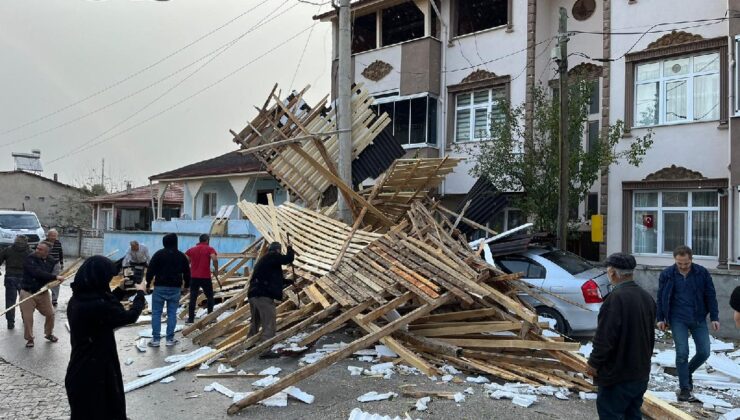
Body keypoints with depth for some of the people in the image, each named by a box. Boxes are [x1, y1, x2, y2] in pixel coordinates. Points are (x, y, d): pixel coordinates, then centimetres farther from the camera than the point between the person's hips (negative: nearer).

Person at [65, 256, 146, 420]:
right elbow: (130, 316, -16)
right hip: (94, 371, -9)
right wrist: (140, 293, -1)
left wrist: (121, 289, 16)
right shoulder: (96, 305, -28)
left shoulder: (77, 299, -1)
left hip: (80, 369, 9)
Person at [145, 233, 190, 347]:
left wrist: (148, 283, 9)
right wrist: (187, 285, 24)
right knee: (172, 313, 6)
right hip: (175, 288, 2)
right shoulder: (182, 256, 6)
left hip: (160, 287, -2)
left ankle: (155, 339, 3)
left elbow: (150, 270, -5)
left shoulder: (159, 254, -4)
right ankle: (170, 339, 7)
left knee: (156, 313, 5)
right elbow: (187, 273, 11)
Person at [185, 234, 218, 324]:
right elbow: (215, 259, -19)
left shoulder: (192, 249, 12)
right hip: (205, 277, -3)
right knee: (210, 297, 12)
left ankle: (190, 318, 4)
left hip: (193, 277, 3)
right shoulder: (209, 249, -1)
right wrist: (216, 270, -5)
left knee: (193, 298, 6)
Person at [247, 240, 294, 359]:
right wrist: (290, 249, 12)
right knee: (269, 324, -8)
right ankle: (265, 350, -13)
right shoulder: (273, 256, -3)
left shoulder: (263, 260, 27)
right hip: (264, 295, -10)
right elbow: (288, 259, -7)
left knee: (255, 322, 22)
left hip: (253, 294, 10)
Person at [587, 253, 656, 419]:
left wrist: (594, 363, -11)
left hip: (617, 375, -9)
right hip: (641, 372, 9)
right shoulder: (646, 296, 7)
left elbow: (604, 337, -24)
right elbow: (651, 335, 16)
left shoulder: (616, 298, -23)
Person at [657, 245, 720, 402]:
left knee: (704, 352, 3)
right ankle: (685, 389, 6)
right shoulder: (667, 274, -5)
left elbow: (710, 295, 3)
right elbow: (661, 297, 3)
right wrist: (661, 318, 2)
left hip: (699, 319, 2)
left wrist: (714, 317, 0)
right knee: (682, 353, -4)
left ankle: (687, 372, 32)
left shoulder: (702, 272, -4)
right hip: (678, 320, -2)